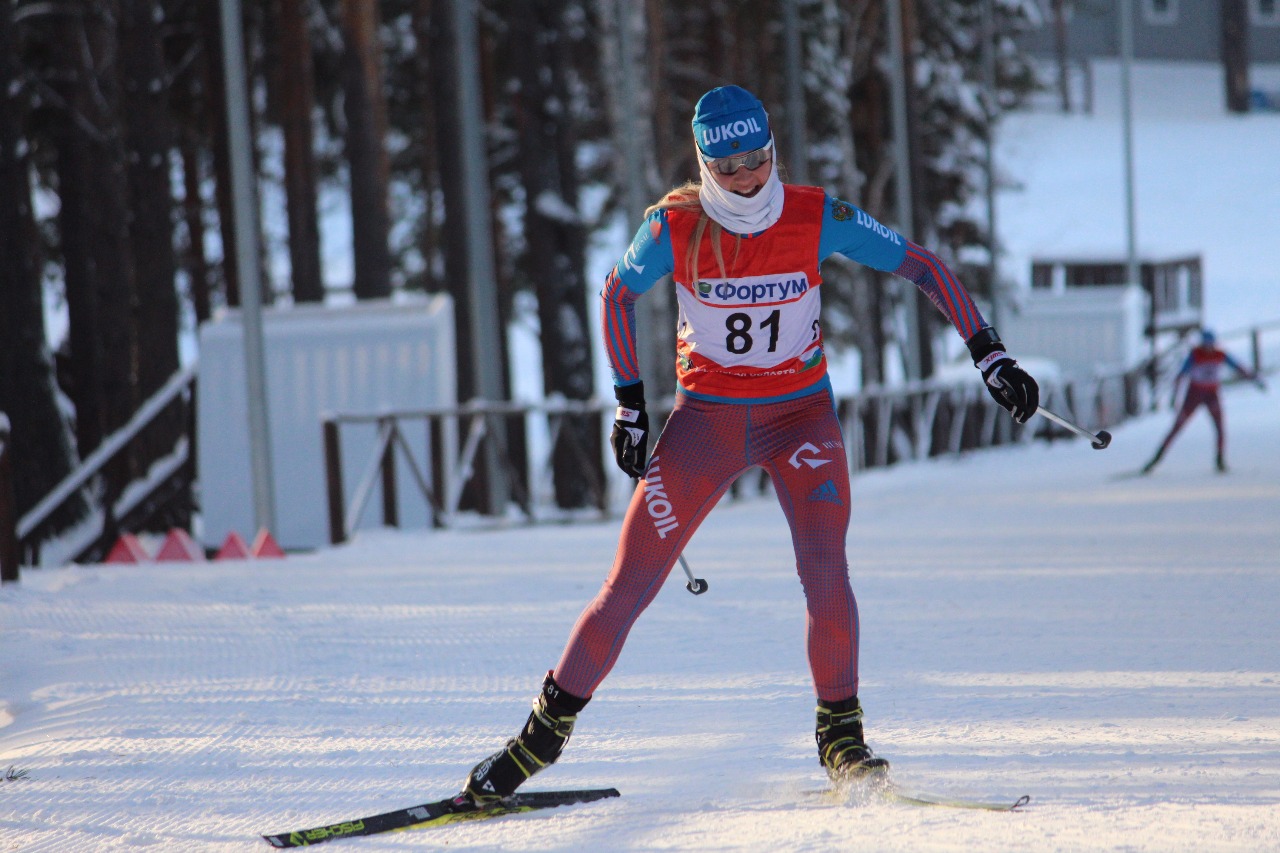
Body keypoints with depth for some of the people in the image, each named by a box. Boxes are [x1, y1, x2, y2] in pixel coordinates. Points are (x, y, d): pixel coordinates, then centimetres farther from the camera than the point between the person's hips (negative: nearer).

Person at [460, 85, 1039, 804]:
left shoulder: (819, 219, -15)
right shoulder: (675, 228, -14)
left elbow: (923, 266, -7)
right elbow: (617, 294, 4)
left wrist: (991, 355, -12)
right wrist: (630, 403, 3)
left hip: (801, 414, 0)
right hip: (707, 415, 0)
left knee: (825, 569, -21)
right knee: (632, 582, -6)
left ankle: (841, 733, -2)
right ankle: (549, 726, 8)